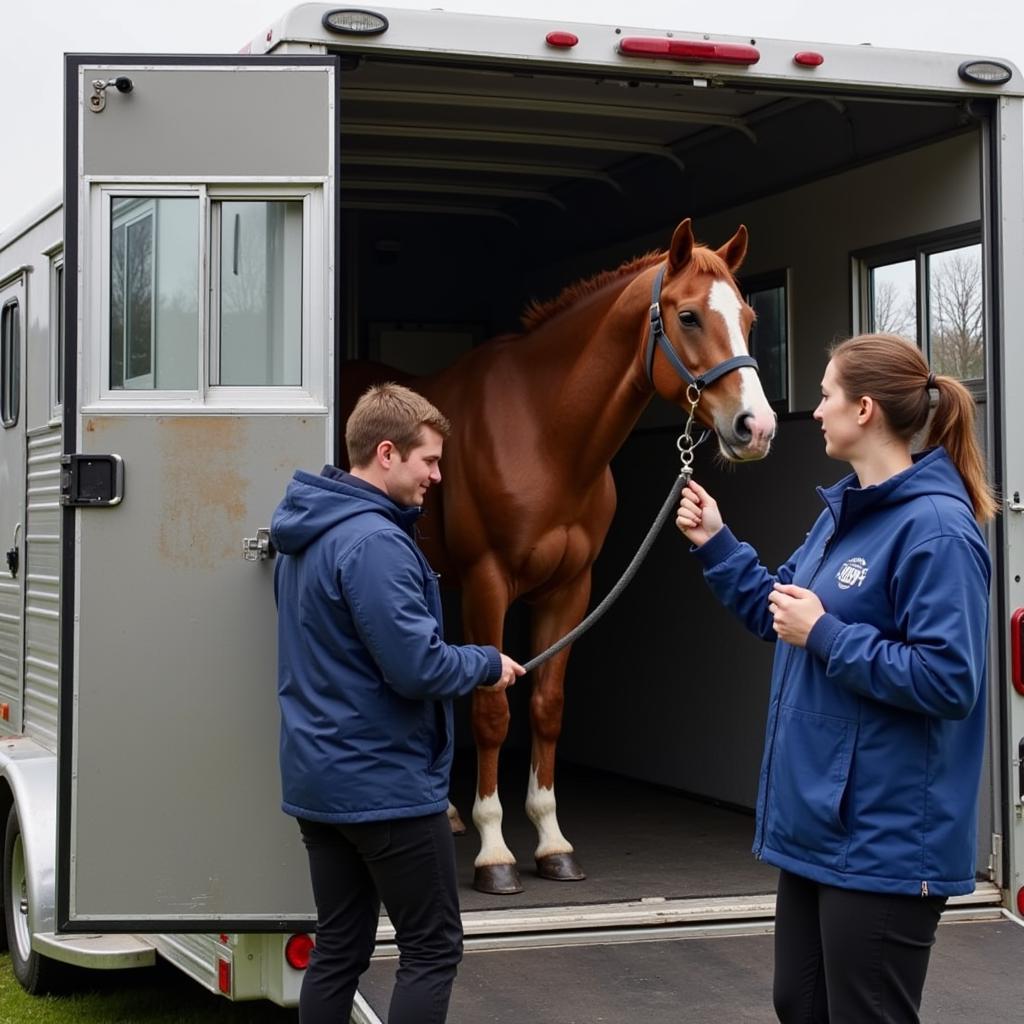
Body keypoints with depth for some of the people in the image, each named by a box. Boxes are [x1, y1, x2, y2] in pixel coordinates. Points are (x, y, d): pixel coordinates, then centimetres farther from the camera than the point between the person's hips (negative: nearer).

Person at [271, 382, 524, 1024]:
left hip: (317, 776, 9)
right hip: (387, 783, -9)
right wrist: (489, 665, -7)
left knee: (340, 948, 13)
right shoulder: (374, 542, -20)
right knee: (433, 948, 2)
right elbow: (417, 666, -24)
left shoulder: (308, 533, 11)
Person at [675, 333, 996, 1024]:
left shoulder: (936, 528, -20)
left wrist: (825, 635, -21)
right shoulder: (844, 510, 10)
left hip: (885, 842, -10)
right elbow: (781, 612, 22)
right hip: (816, 822, 10)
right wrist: (716, 546, 14)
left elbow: (948, 681, -26)